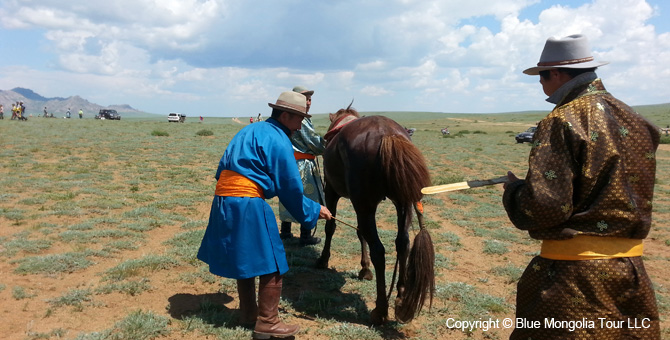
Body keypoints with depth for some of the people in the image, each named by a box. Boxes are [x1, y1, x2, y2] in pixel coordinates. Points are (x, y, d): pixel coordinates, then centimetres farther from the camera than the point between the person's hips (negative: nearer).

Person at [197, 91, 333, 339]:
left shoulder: (249, 131, 19)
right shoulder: (279, 141, -8)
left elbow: (222, 169, 22)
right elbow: (290, 189, -7)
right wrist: (314, 211, 6)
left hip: (223, 202, 9)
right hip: (249, 205, -9)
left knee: (244, 258, 20)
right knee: (272, 265, 1)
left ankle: (248, 312, 32)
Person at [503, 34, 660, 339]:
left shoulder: (562, 122, -15)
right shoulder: (635, 120, 8)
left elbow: (545, 206, -22)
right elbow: (632, 192, 18)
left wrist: (514, 189, -1)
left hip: (575, 272, -8)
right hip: (631, 267, 8)